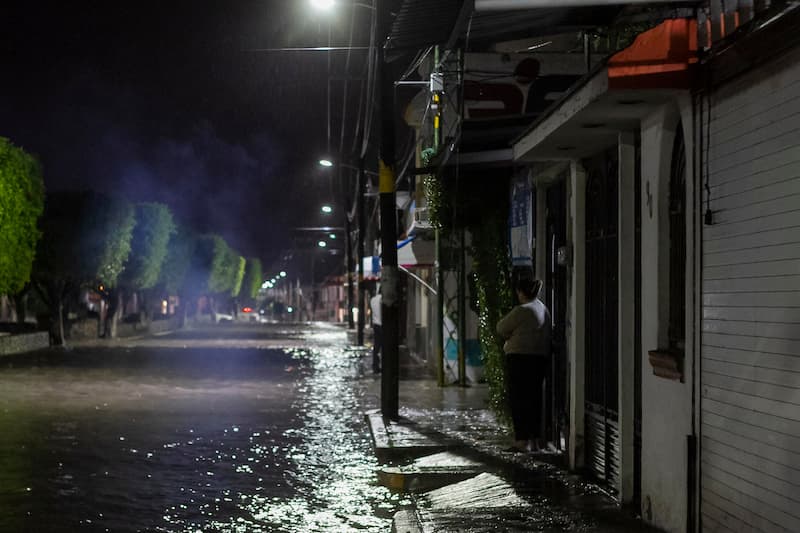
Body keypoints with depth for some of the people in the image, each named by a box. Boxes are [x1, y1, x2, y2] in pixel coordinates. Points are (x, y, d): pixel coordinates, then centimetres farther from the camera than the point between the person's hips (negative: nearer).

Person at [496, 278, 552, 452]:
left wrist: (510, 336, 14)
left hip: (520, 358, -8)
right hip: (541, 358, 8)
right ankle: (536, 439, 16)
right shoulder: (544, 310, 13)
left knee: (518, 399, -2)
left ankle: (522, 440, -4)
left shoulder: (522, 310, -13)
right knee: (535, 398, 13)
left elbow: (502, 328, -5)